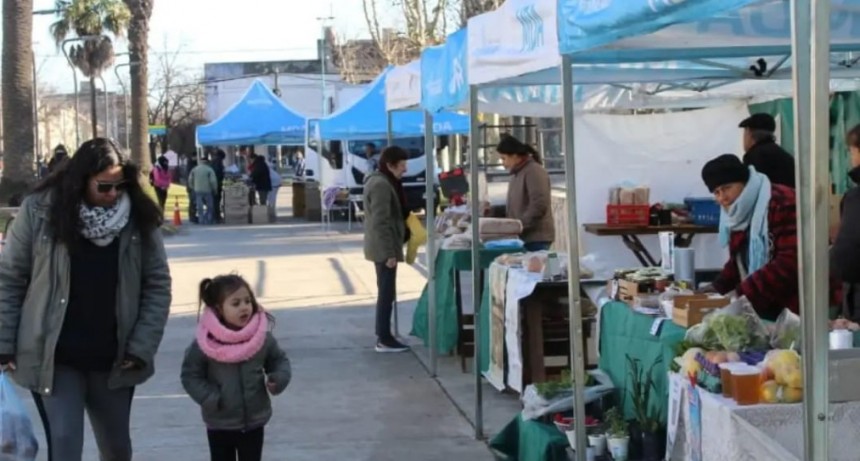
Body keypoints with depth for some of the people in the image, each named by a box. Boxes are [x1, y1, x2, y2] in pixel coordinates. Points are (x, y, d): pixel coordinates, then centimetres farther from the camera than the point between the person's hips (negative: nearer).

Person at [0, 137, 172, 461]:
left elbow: (158, 285, -1)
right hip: (53, 358, -2)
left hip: (114, 360, 3)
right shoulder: (40, 211, -8)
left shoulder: (139, 219, -5)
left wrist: (142, 346, -8)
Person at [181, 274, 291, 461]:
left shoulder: (262, 337, -8)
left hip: (254, 421, 1)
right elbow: (190, 375, -8)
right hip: (219, 424, -1)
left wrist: (279, 378, -14)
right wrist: (210, 398, -19)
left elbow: (279, 360, 6)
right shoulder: (205, 343, -15)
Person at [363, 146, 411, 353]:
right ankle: (384, 340, 0)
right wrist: (389, 252, -23)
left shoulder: (384, 182, 14)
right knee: (387, 293, -5)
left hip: (383, 247, 10)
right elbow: (380, 223, -23)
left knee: (386, 292, 14)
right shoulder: (381, 185, -19)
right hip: (384, 248, -10)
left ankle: (383, 336, 20)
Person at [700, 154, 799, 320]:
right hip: (762, 310, 8)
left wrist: (742, 293, -24)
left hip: (791, 311, -7)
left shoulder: (782, 204, -17)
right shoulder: (739, 214, 8)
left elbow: (791, 264, -25)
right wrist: (718, 288, 4)